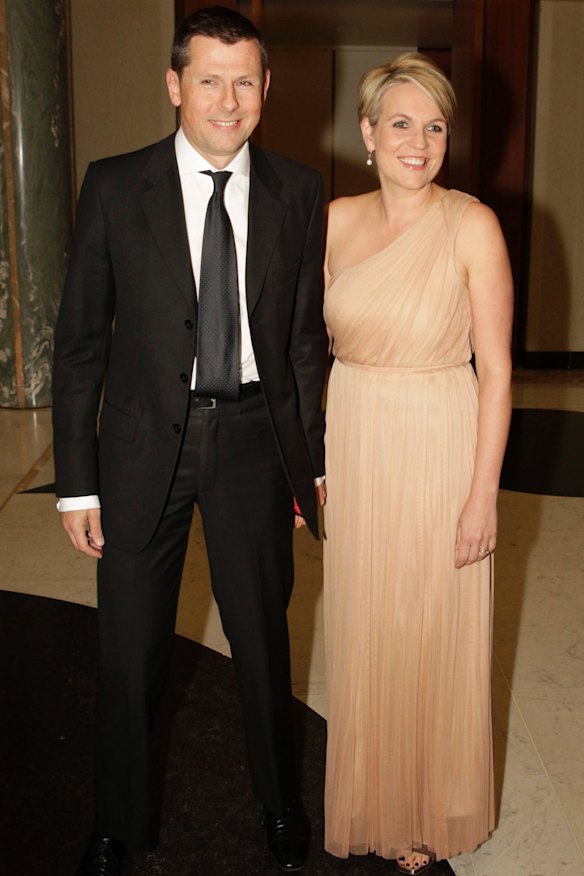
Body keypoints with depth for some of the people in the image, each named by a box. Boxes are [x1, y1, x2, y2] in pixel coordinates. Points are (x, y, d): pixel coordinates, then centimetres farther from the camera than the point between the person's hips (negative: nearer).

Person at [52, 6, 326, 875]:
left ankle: (280, 802, 42)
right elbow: (79, 343, -4)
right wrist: (77, 482, -6)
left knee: (264, 632, 16)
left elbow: (306, 336, 4)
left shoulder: (298, 192, -1)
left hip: (255, 434, 1)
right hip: (145, 439, -1)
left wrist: (310, 457, 4)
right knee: (130, 648, 12)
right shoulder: (115, 187, -6)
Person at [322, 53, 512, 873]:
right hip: (353, 451, 4)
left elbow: (495, 368, -12)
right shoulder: (338, 220, 2)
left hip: (438, 453, -4)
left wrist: (483, 495, -14)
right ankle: (370, 803, 39)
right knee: (362, 636, 16)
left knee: (432, 640, 10)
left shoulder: (471, 225, -11)